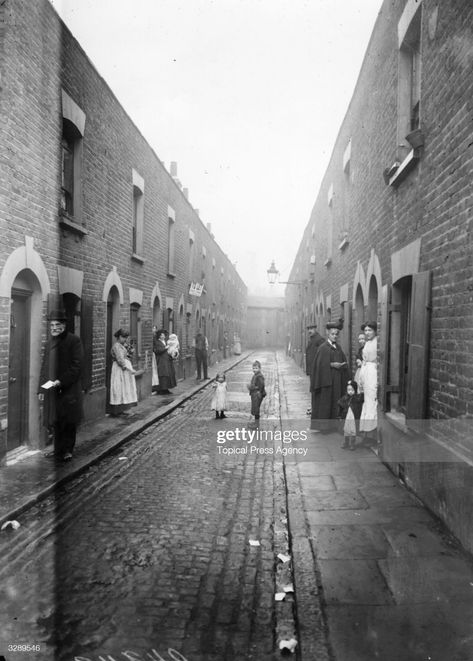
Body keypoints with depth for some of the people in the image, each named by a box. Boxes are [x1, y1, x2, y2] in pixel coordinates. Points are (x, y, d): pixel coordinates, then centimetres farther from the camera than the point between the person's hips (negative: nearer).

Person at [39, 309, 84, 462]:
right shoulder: (50, 343, 13)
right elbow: (44, 367, 17)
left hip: (69, 389, -5)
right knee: (55, 421, 9)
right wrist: (41, 389, 12)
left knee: (68, 420, 2)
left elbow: (77, 365, -13)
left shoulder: (73, 340, -7)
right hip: (51, 389, 6)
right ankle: (58, 449, 20)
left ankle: (67, 450, 14)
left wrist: (61, 381, -20)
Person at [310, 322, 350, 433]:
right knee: (324, 402, -3)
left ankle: (331, 423, 19)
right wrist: (332, 364, -21)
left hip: (337, 380, 7)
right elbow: (320, 364, -14)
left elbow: (344, 362, 15)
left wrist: (342, 365, -5)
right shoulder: (323, 348, -9)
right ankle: (319, 424, 6)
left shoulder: (338, 348, 12)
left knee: (335, 402, 9)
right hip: (326, 379, -7)